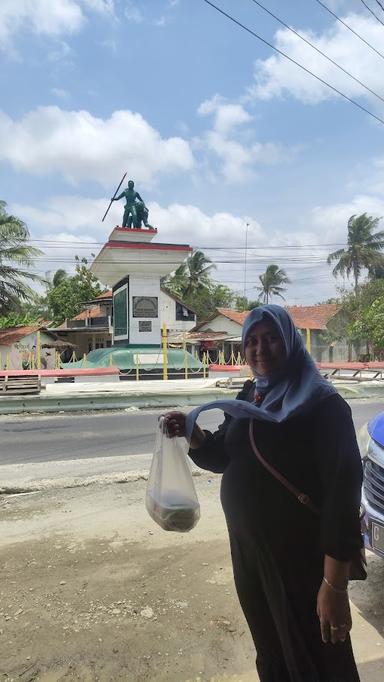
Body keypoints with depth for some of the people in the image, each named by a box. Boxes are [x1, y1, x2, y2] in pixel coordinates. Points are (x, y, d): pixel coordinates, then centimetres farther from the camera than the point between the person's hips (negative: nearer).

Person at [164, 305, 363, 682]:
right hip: (246, 547, 7)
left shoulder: (322, 404, -18)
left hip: (301, 558, -6)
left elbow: (342, 491, -22)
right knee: (269, 651, 24)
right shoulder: (246, 401, 4)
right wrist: (191, 432, -8)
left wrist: (335, 584, -24)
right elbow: (222, 457, 13)